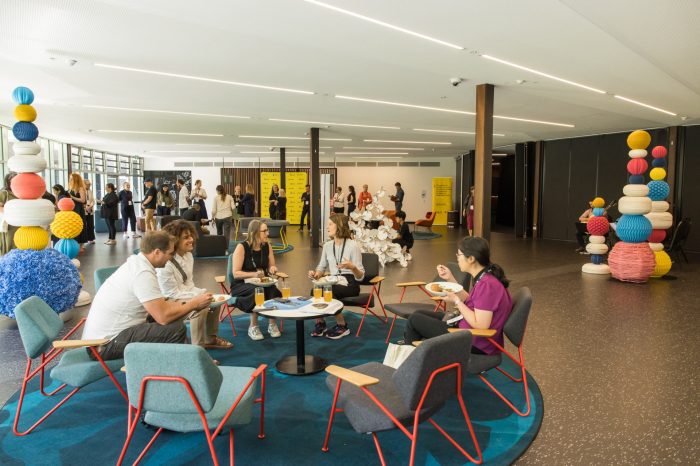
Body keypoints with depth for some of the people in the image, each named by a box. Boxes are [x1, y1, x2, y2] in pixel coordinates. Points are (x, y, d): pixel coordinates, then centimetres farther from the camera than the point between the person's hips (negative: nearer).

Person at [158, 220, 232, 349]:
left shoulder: (188, 255, 2)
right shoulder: (165, 263, -27)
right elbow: (172, 293, -24)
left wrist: (202, 292, -10)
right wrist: (198, 296, -25)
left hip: (185, 295, 10)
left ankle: (210, 338, 21)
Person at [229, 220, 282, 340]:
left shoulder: (267, 246, 2)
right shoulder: (242, 247, -13)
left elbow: (271, 267, 15)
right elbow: (236, 273, -17)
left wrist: (272, 269, -10)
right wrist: (253, 274, -32)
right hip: (241, 285, -4)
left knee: (273, 290, -29)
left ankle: (272, 324, -13)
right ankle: (253, 327, -19)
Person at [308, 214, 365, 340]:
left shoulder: (352, 246, -10)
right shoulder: (327, 245, 7)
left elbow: (360, 277, -12)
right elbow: (321, 267, 17)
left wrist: (352, 267, -34)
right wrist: (316, 274, -6)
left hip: (350, 284, -4)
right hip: (334, 282, 4)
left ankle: (342, 326, -12)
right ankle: (320, 323, -6)